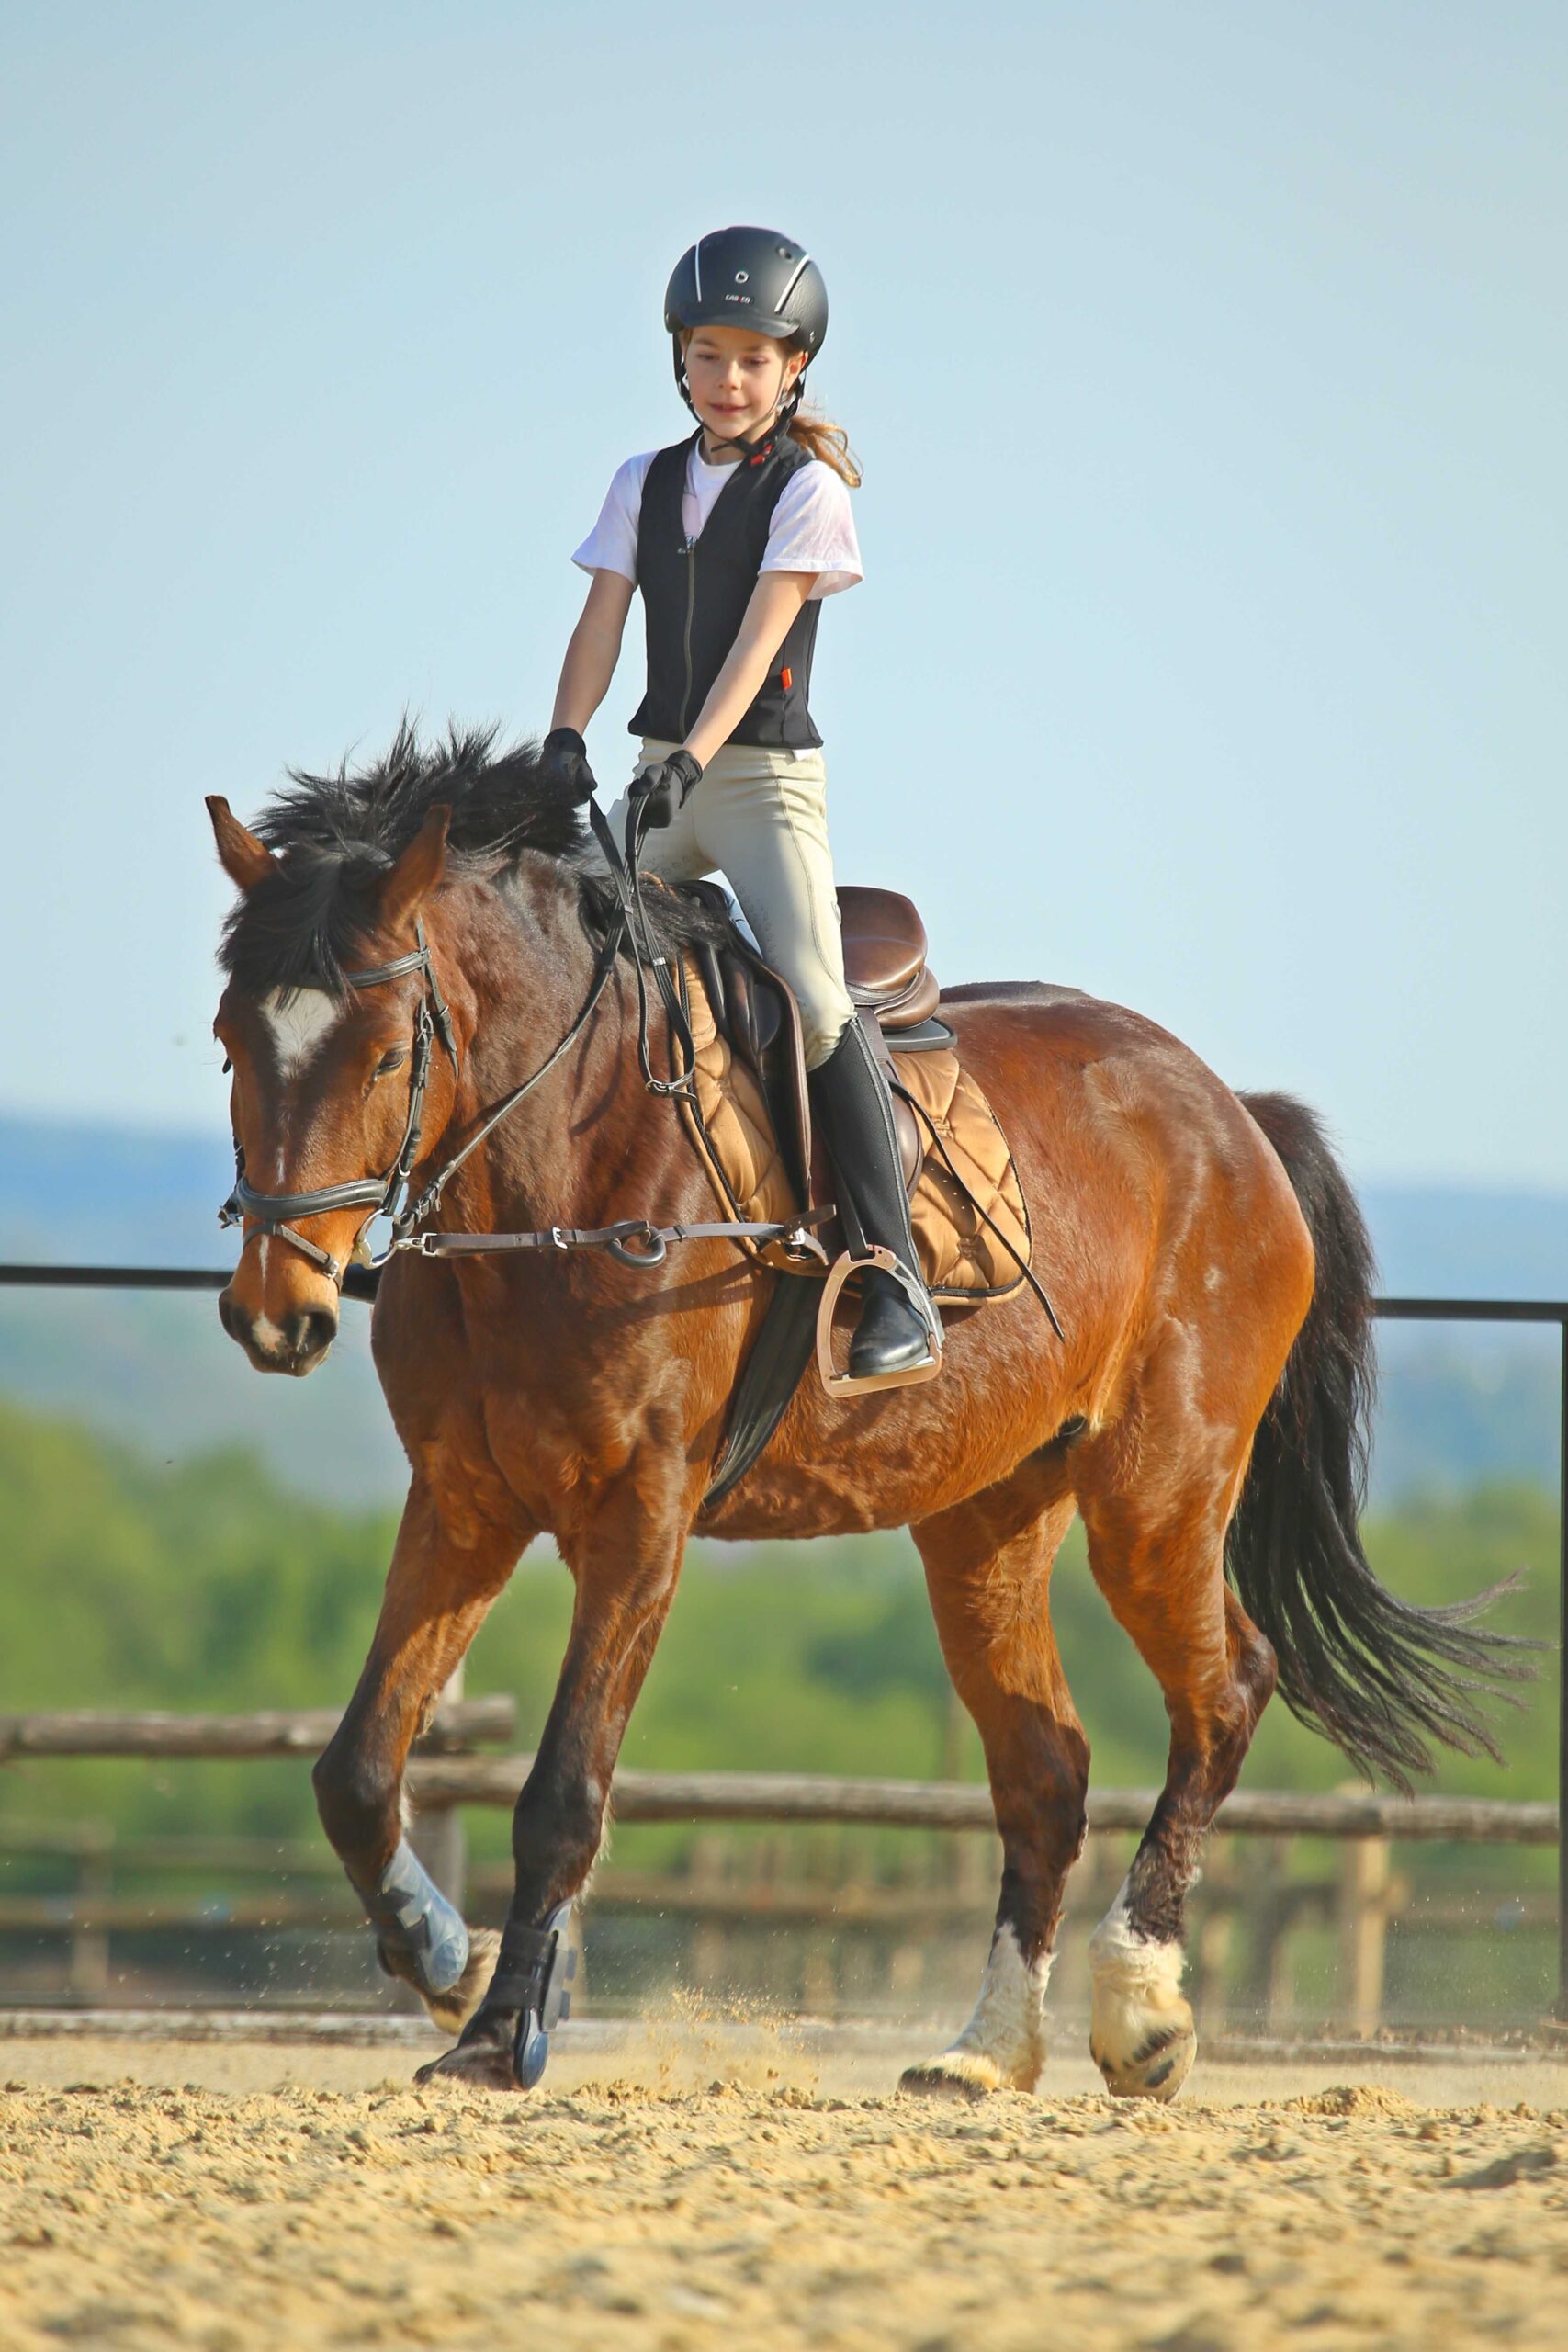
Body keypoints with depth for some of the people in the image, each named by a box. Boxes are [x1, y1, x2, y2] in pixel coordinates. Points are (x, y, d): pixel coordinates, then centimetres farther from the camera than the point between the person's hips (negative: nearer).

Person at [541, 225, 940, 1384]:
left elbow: (758, 638, -15)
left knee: (815, 1001, -22)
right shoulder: (645, 485, 11)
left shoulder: (806, 490, -5)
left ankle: (898, 1290, -24)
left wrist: (693, 760, -27)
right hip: (660, 776, 6)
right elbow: (601, 623, 2)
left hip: (766, 777, -6)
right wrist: (567, 735, -16)